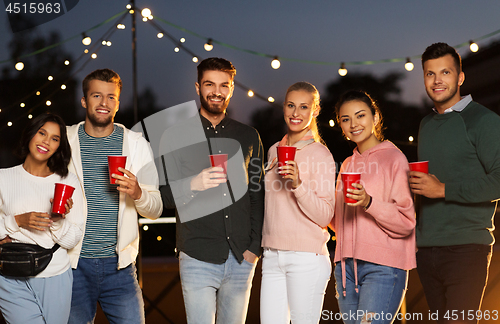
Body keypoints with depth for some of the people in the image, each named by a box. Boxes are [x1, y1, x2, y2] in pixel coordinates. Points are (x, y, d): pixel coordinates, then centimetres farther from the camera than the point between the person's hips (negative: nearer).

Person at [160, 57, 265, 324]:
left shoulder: (248, 137, 12)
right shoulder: (177, 136, 4)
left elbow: (257, 195, 12)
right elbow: (164, 196, 0)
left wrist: (254, 246, 3)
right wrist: (193, 185, -19)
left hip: (241, 259, 2)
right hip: (198, 259, -2)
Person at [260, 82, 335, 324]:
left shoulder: (320, 154, -5)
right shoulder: (274, 151, 14)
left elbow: (324, 216, -11)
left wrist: (298, 185, -23)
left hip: (307, 258, -6)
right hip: (272, 257, 6)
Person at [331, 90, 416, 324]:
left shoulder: (394, 158, -2)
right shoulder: (348, 164, 19)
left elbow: (406, 222, -9)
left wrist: (369, 203, -23)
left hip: (382, 268, -6)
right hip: (346, 267, 6)